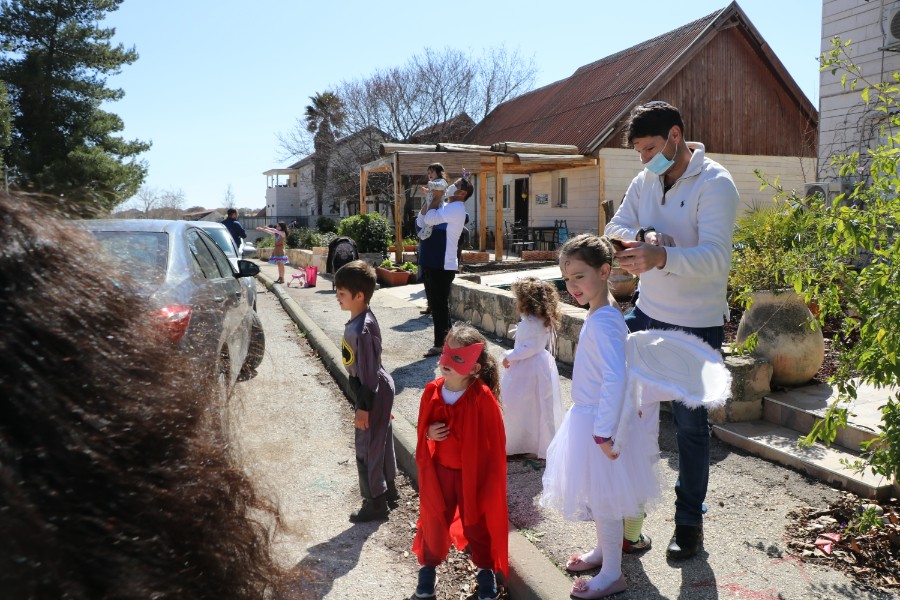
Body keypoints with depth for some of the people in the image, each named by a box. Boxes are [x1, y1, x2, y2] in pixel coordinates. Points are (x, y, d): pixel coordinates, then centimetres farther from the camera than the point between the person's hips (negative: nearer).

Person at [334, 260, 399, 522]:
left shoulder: (363, 329, -28)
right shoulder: (359, 320, 2)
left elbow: (368, 372, -24)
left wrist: (363, 409, -19)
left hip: (373, 394, -10)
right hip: (379, 390, 10)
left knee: (367, 447, 3)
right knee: (381, 441, 21)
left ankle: (375, 503, 17)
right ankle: (388, 490, 37)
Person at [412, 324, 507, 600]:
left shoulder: (482, 397, -23)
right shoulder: (432, 391, -9)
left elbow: (493, 442, -17)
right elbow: (422, 428, 6)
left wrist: (487, 479, -15)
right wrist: (429, 434, -16)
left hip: (472, 472, -3)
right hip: (438, 471, 3)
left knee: (477, 523, 15)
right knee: (433, 520, 17)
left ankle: (486, 570, 39)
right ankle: (428, 567, 42)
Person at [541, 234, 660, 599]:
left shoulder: (602, 322, -25)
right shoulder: (601, 314, 6)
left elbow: (615, 378, -33)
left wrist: (603, 432, -31)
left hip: (599, 421, -9)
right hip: (590, 417, 9)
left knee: (602, 497, 5)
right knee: (597, 495, 23)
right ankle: (603, 552, 42)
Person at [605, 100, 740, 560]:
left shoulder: (715, 185, -16)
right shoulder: (645, 181, 4)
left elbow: (715, 257, -28)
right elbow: (615, 229, 2)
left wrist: (661, 256, -47)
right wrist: (643, 237, -21)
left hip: (696, 325, -6)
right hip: (648, 313, 6)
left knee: (690, 423, 6)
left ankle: (690, 521, 25)